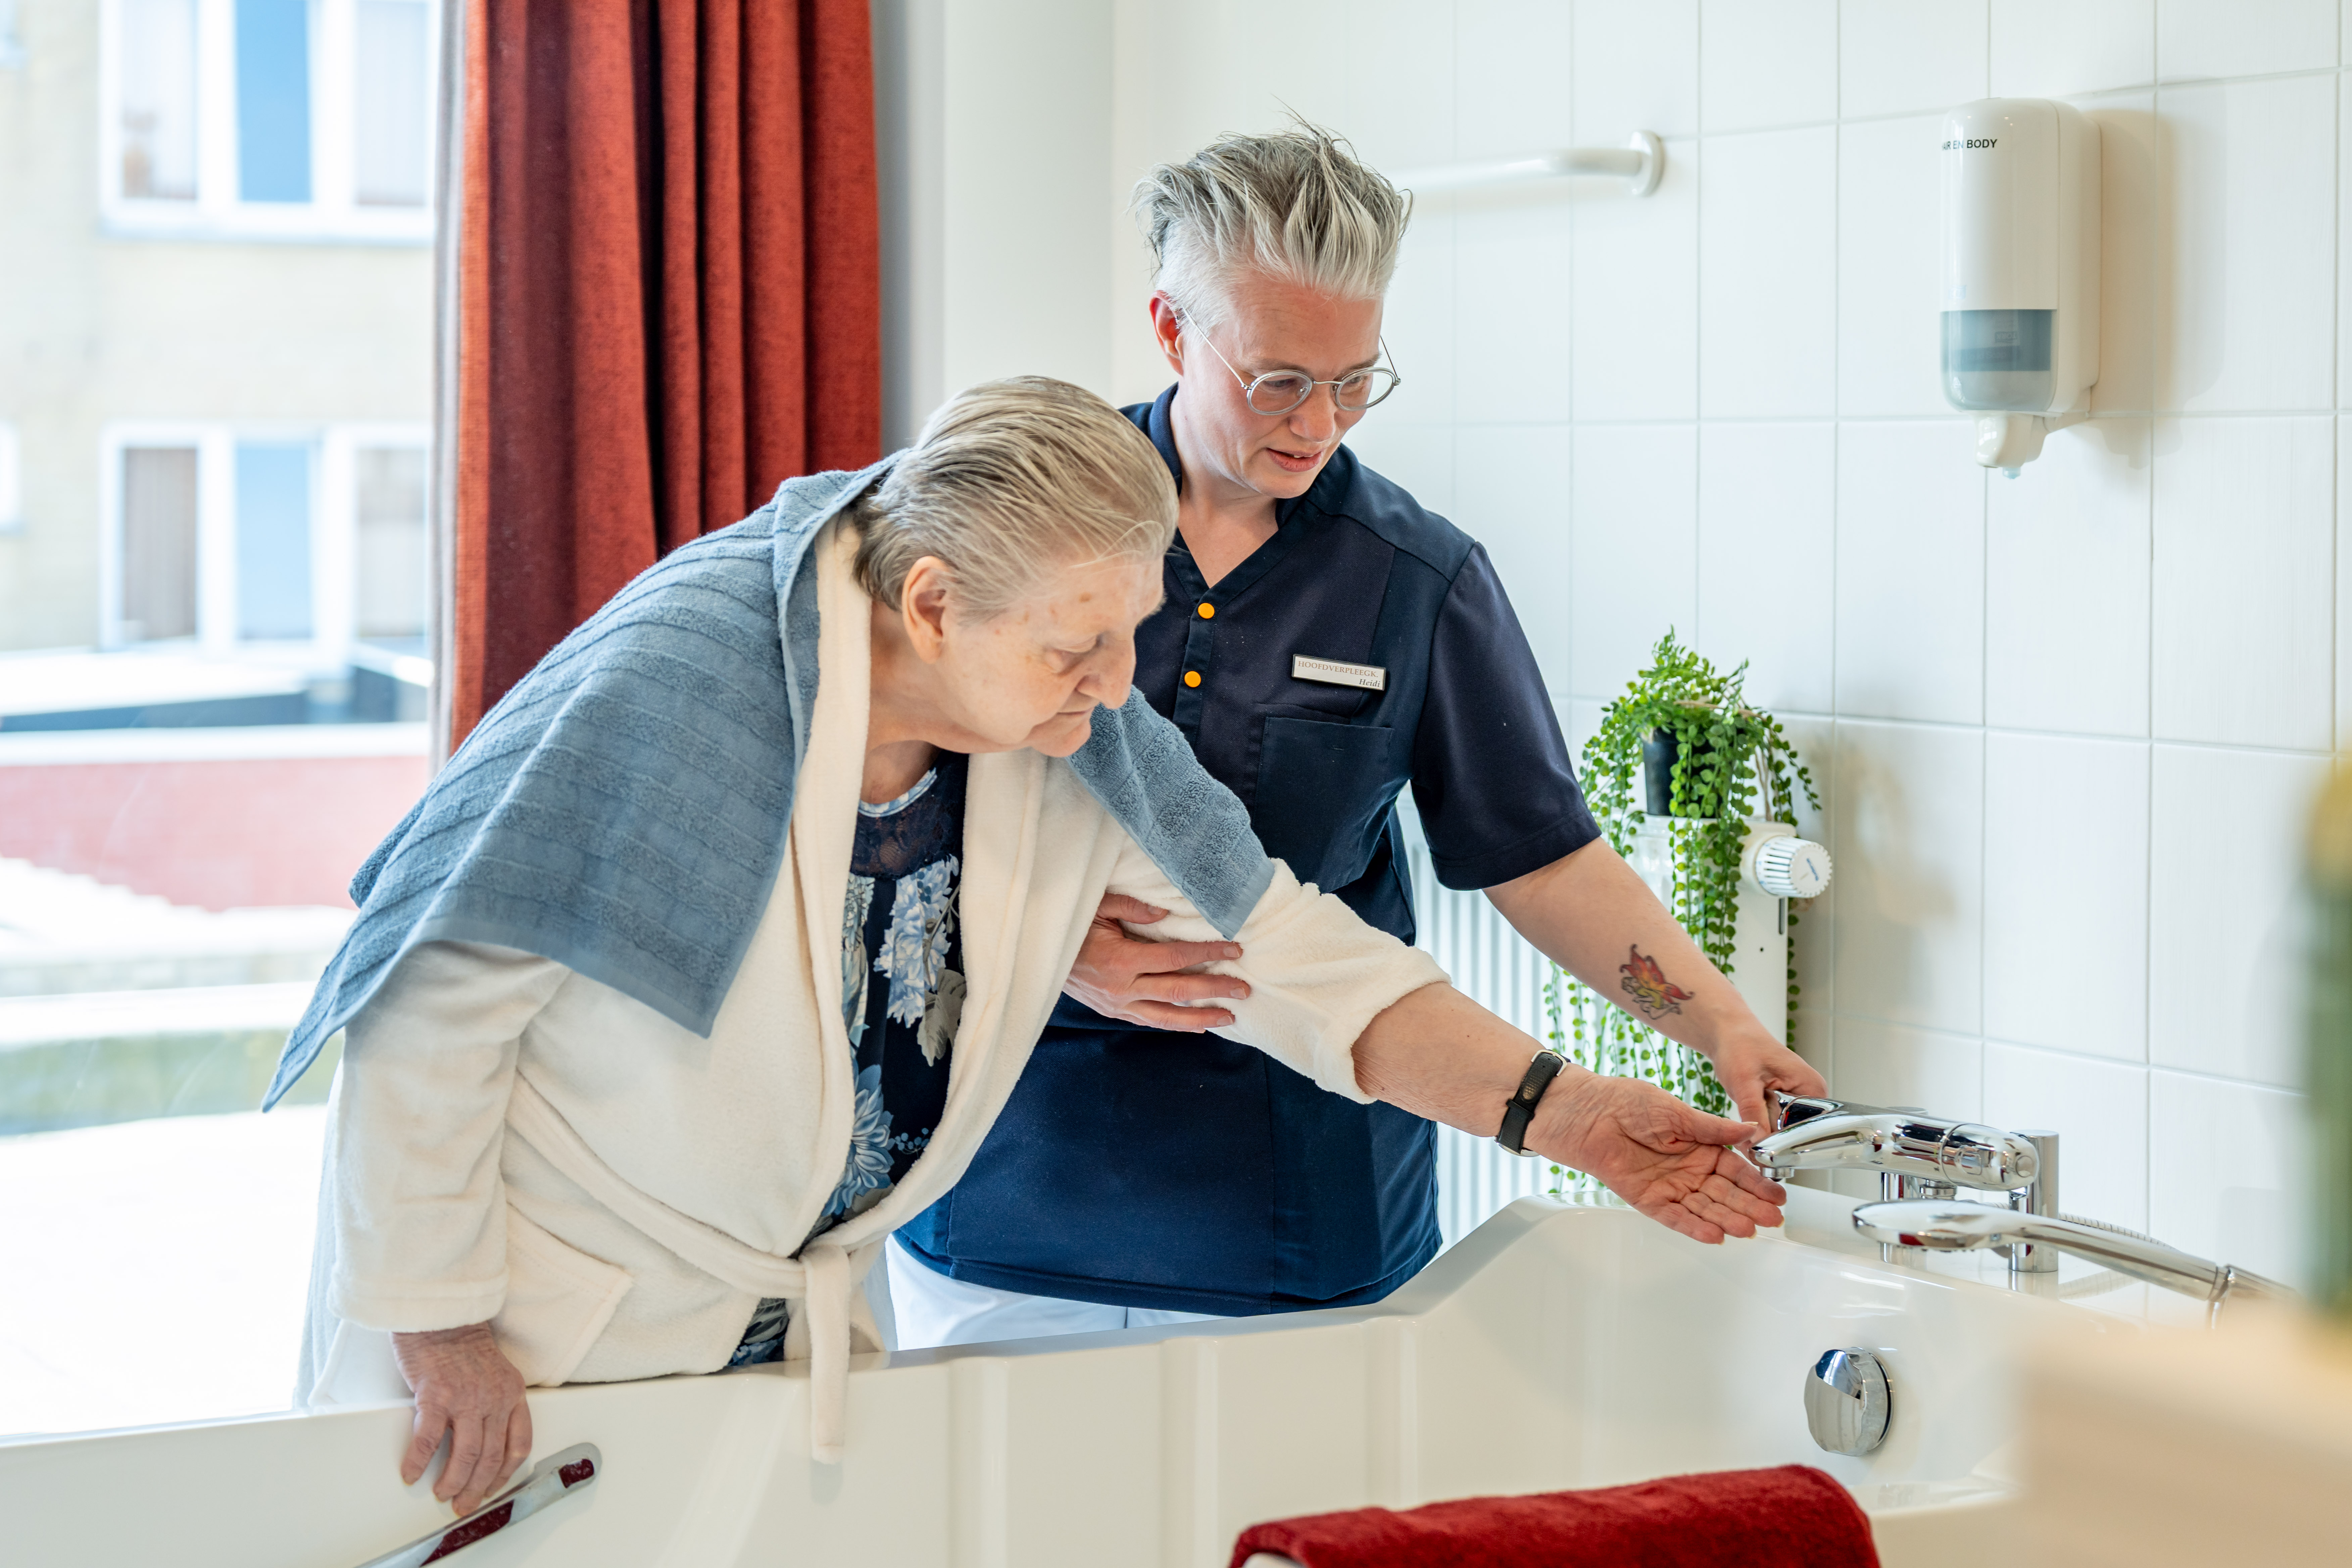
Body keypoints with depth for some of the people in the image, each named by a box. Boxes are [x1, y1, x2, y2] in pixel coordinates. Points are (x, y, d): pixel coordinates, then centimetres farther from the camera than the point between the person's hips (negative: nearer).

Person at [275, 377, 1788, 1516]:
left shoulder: (1086, 740, -9)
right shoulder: (675, 687, -28)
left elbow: (1282, 951, 0)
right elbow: (440, 995, -21)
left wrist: (1552, 1108, -10)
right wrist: (436, 1322, -16)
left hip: (803, 1317, 5)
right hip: (537, 1323, -5)